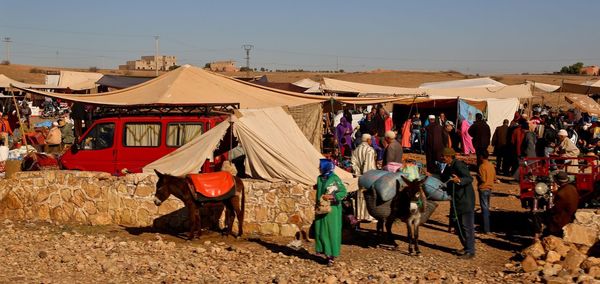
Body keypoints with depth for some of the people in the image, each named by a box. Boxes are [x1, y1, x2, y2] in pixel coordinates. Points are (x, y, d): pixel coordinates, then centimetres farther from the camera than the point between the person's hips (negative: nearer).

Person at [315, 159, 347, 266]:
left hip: (332, 209, -6)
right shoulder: (319, 178, 6)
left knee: (332, 232, -2)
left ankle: (331, 255, 3)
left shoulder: (335, 179, -12)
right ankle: (323, 249, 20)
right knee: (320, 231, 6)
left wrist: (331, 196, -22)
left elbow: (343, 192, -12)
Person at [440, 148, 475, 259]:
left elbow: (469, 178, -29)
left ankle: (470, 251, -1)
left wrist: (459, 181, -46)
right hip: (457, 201, 10)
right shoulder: (448, 167, 10)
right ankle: (466, 247, 28)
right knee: (458, 225, 16)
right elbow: (443, 179, 22)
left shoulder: (459, 165, -18)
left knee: (467, 226, -6)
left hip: (466, 201, -10)